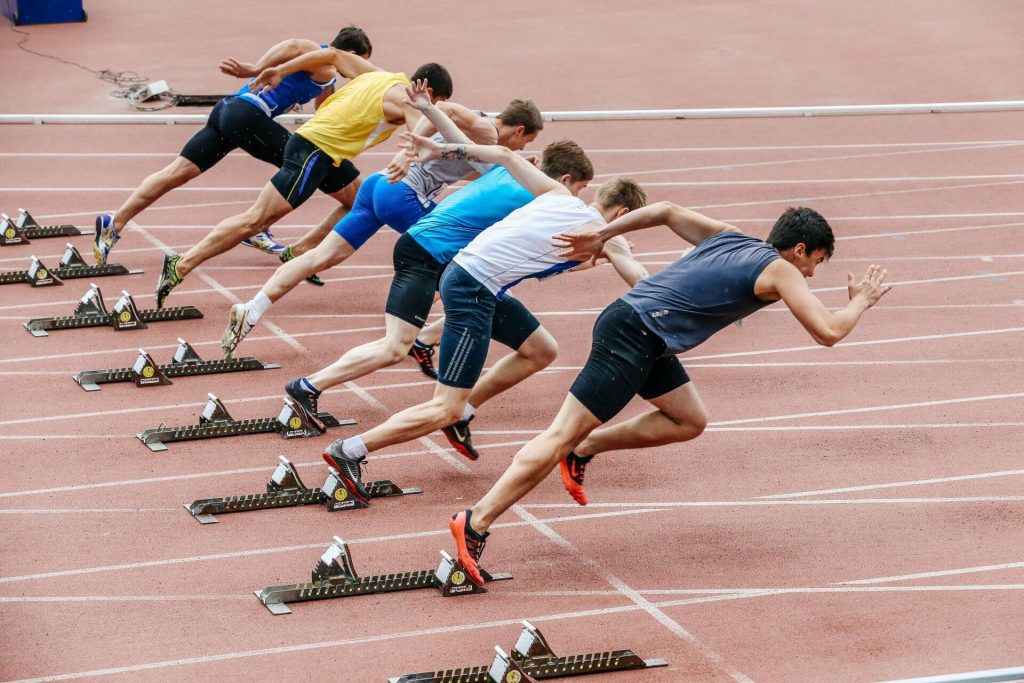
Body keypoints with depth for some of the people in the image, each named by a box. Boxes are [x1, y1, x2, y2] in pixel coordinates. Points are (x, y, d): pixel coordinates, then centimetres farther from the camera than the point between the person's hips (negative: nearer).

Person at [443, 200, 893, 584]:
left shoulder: (728, 237, 18)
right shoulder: (780, 271, -4)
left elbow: (666, 210, 23)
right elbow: (828, 332, -8)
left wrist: (601, 235, 27)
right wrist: (861, 301, 11)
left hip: (643, 338, 9)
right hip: (632, 335, -9)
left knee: (689, 421, 16)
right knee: (563, 434, -9)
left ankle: (583, 450, 17)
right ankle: (475, 523, -11)